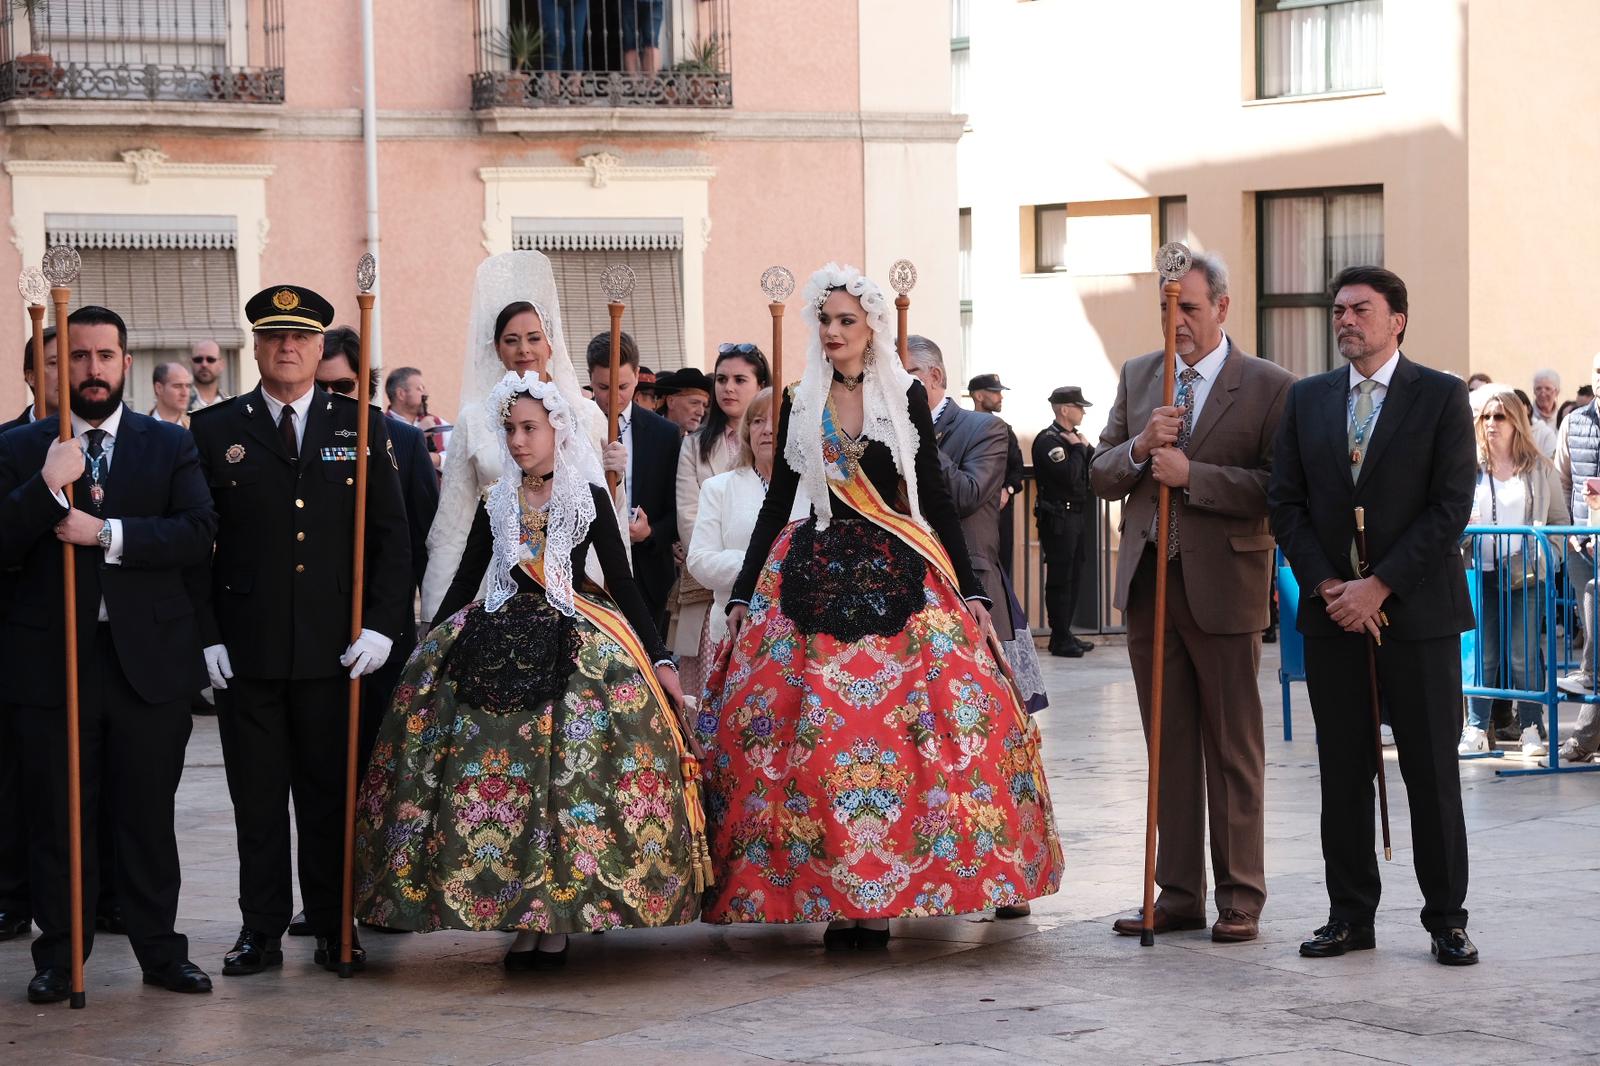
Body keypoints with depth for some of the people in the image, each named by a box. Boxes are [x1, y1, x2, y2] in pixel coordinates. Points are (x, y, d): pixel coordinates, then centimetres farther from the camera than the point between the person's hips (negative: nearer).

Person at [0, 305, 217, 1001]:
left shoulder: (171, 447, 7)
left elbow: (198, 533, -7)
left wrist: (107, 534, -15)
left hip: (149, 658, 0)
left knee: (148, 815, 7)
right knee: (58, 817, 4)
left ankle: (160, 950, 16)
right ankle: (60, 956, 14)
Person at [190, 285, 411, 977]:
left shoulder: (361, 426, 8)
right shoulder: (214, 431, 6)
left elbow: (391, 534, 6)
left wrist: (381, 626, -4)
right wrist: (205, 634, -4)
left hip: (335, 650, 0)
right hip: (245, 650, 0)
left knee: (331, 790, 5)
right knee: (256, 793, 4)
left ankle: (333, 927, 15)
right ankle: (261, 931, 12)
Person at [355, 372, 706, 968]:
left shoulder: (589, 498, 4)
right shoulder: (496, 504, 13)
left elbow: (622, 583, 3)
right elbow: (464, 583, 16)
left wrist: (660, 659, -3)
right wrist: (423, 653, 11)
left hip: (573, 644, -3)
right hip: (501, 640, 3)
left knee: (570, 766, -15)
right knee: (495, 758, -12)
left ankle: (556, 921, -8)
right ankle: (520, 919, -5)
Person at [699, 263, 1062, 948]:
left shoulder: (906, 397, 5)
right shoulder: (800, 404, 9)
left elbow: (935, 497, 6)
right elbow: (778, 501, 11)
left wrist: (971, 588, 1)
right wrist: (743, 594, 6)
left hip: (897, 578, -1)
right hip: (815, 579, 1)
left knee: (899, 730, -8)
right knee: (815, 733, -6)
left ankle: (880, 895, -2)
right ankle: (833, 897, 1)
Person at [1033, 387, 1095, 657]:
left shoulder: (1075, 437, 16)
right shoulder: (1048, 440, -13)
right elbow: (1069, 476, -24)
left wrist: (1087, 447, -2)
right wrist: (1079, 449, -11)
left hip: (1078, 515, 9)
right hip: (1058, 517, -9)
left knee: (1073, 577, 12)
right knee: (1060, 579, -5)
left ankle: (1065, 633, 19)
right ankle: (1060, 639, -2)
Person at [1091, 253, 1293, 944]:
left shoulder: (1268, 386, -5)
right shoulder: (1137, 377, 11)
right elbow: (1099, 477, 10)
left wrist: (1191, 473, -19)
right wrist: (1140, 447, -10)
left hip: (1223, 587, -5)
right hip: (1149, 582, 5)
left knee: (1233, 751, 2)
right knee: (1169, 749, 10)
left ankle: (1240, 899, 10)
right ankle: (1178, 894, 16)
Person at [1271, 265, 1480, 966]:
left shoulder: (1442, 396, -1)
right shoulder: (1307, 400, 10)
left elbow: (1452, 505, -8)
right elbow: (1286, 504, 8)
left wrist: (1379, 586, -13)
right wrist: (1327, 586, -6)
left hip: (1418, 611, -3)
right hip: (1333, 615, 3)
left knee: (1432, 771, 0)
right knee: (1342, 771, 6)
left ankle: (1446, 919, 8)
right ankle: (1350, 915, 13)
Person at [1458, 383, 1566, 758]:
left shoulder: (1540, 468, 5)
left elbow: (1560, 520, 8)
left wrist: (1544, 552, -5)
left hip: (1527, 574, -1)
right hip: (1482, 573, 1)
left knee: (1524, 654, 0)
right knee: (1483, 653, 1)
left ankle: (1531, 729, 8)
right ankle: (1476, 730, 8)